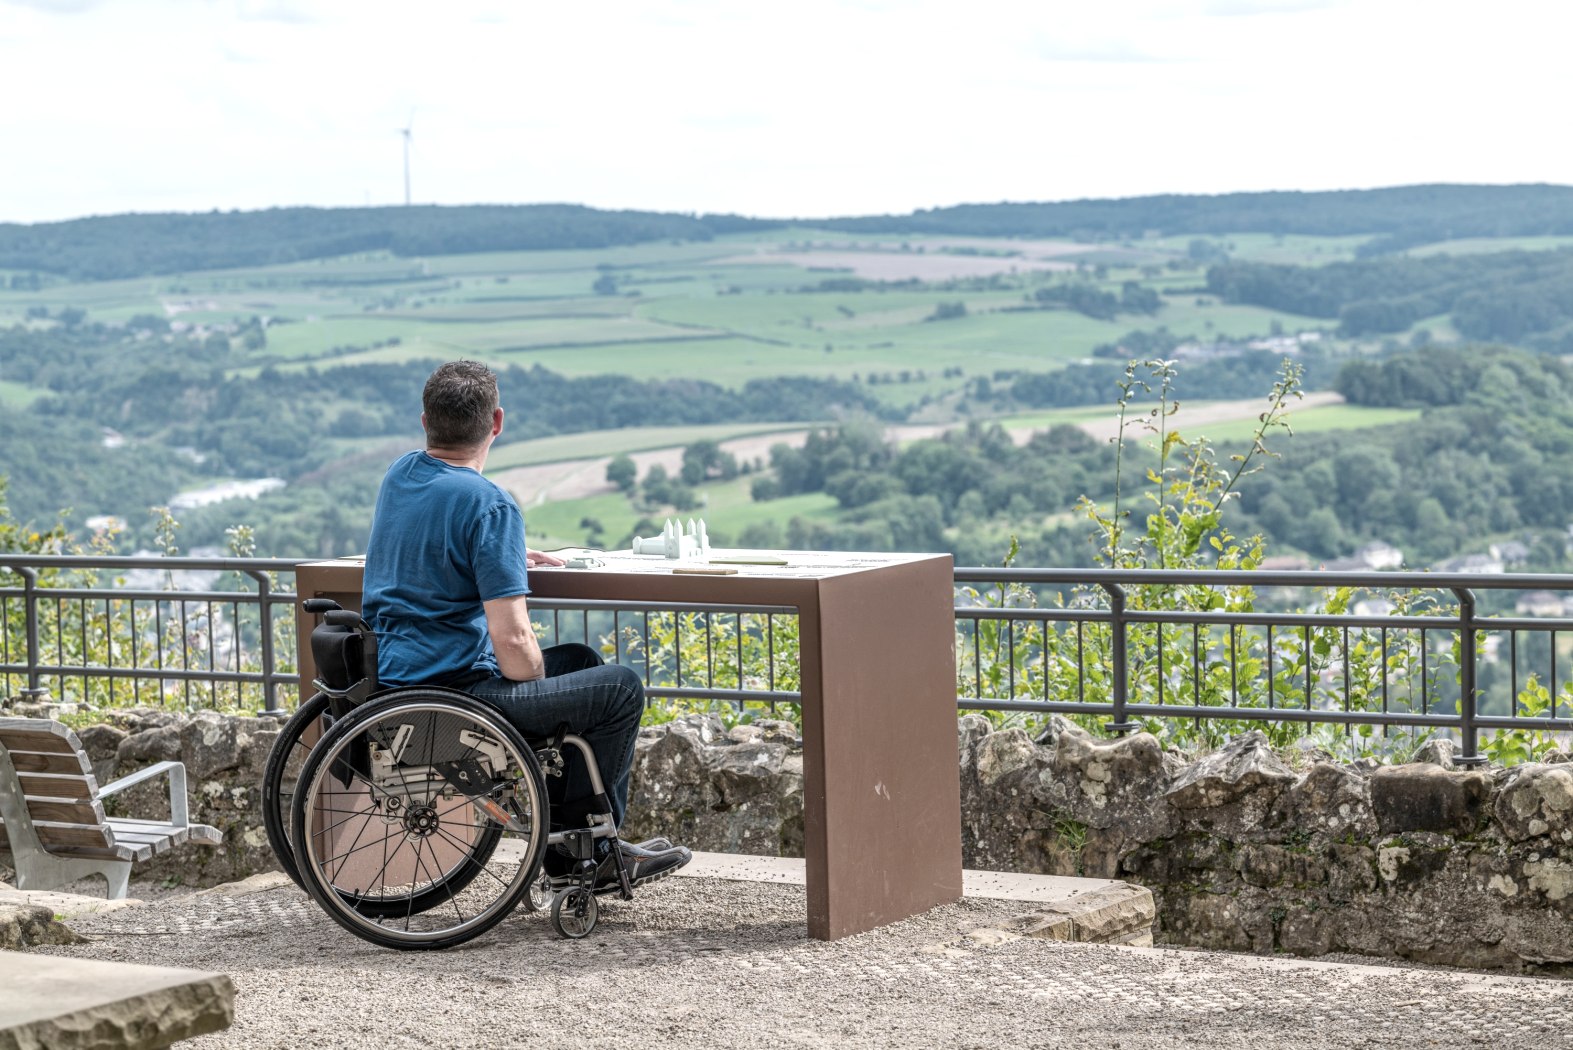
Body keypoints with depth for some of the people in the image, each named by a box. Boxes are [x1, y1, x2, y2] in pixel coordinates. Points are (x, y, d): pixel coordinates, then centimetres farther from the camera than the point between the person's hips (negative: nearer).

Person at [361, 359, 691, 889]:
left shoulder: (400, 474, 7)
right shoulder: (491, 506, -20)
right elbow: (512, 641, -24)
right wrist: (535, 681, -3)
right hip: (454, 693, -9)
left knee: (581, 662, 25)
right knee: (621, 689, 3)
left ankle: (601, 848, 26)